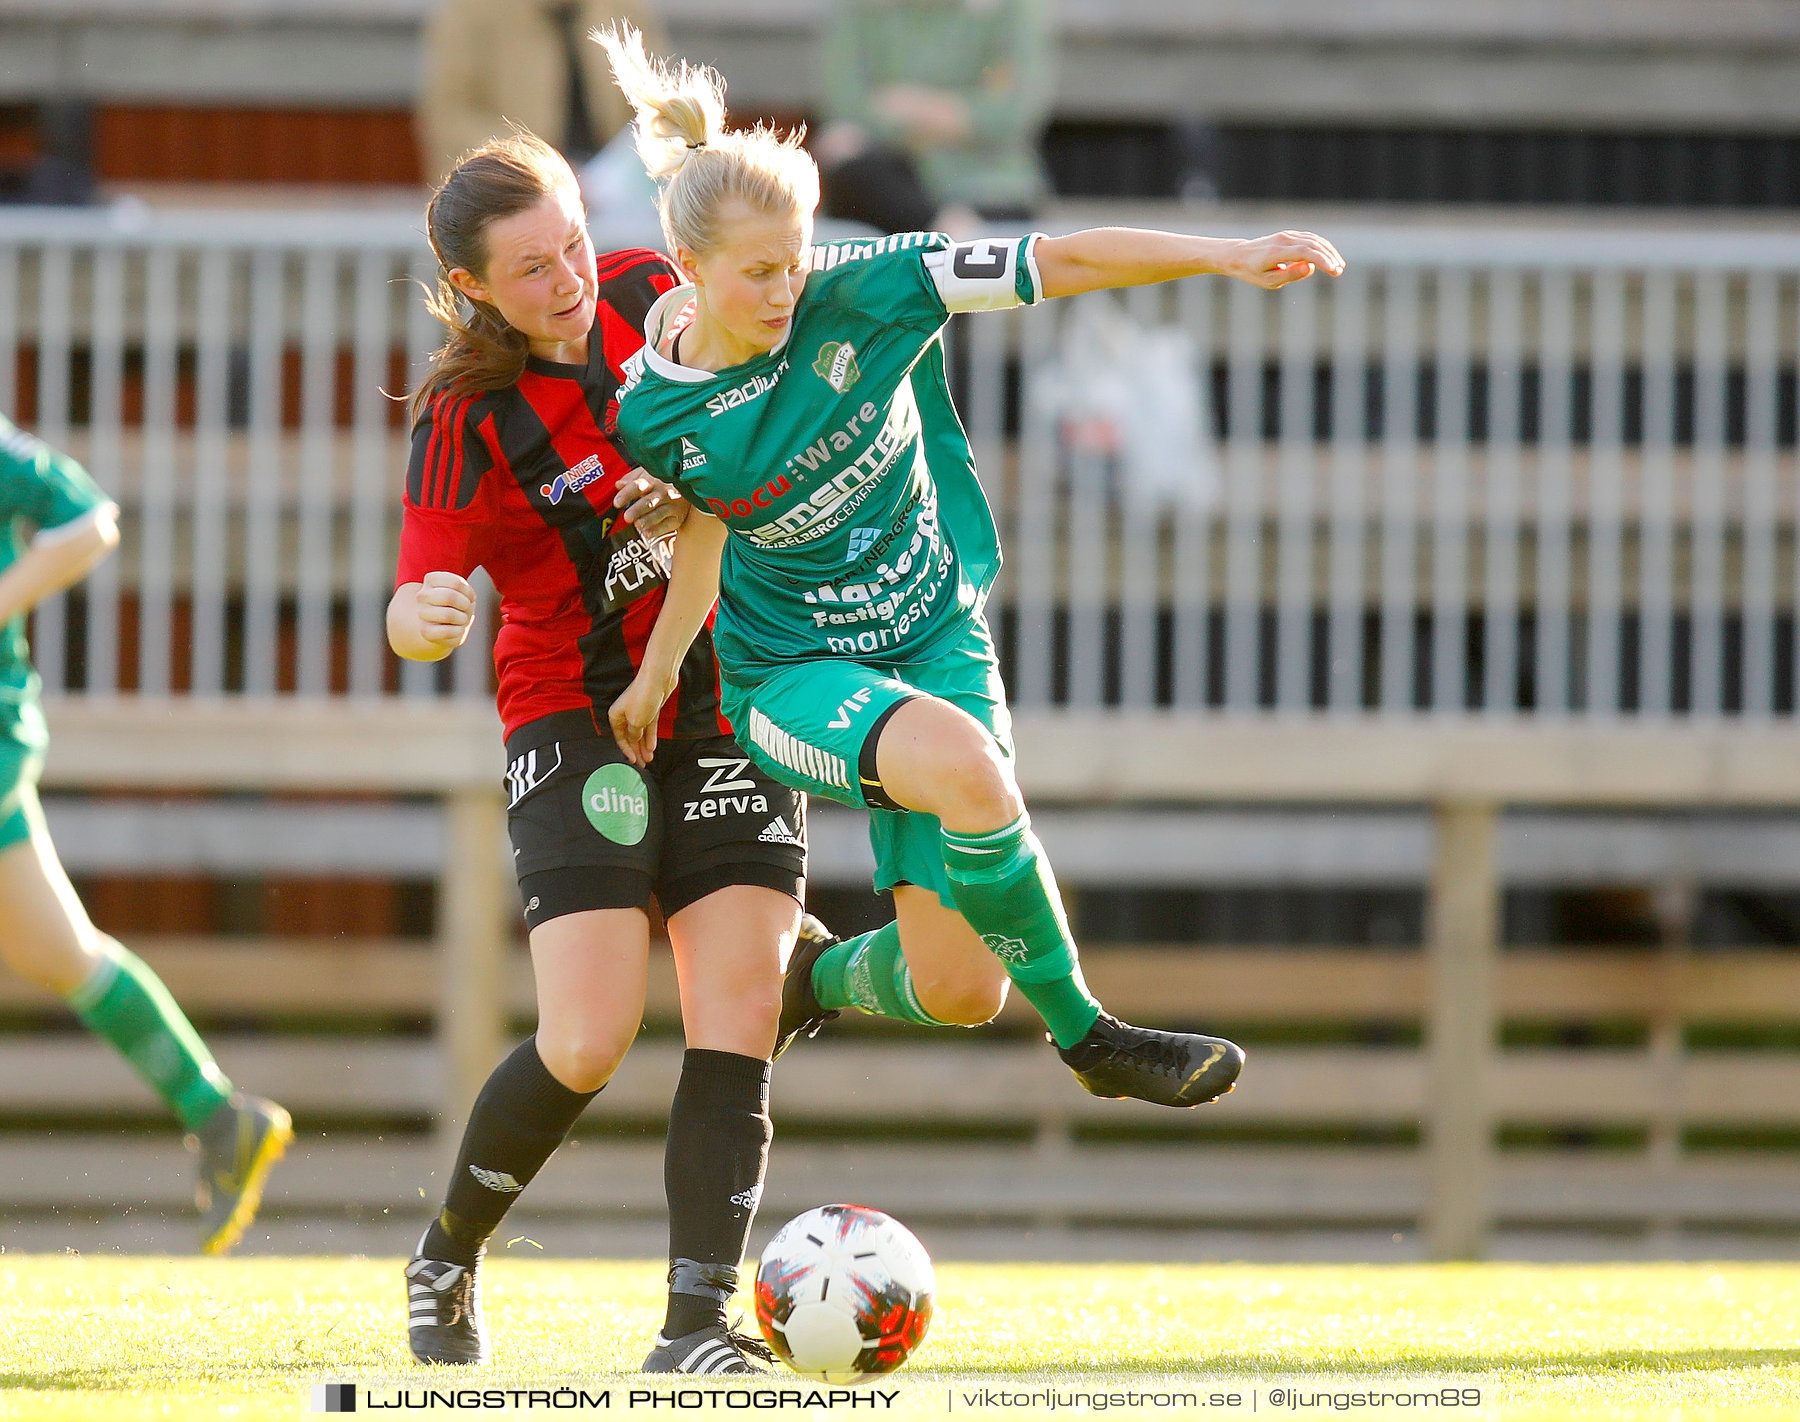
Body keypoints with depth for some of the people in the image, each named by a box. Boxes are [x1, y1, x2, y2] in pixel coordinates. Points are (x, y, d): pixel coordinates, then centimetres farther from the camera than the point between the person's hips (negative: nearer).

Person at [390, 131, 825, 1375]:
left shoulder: (650, 296, -3)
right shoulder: (468, 419, -15)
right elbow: (416, 608, -17)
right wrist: (427, 615, -41)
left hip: (730, 701, 4)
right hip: (578, 723, -4)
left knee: (740, 1022, -9)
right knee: (589, 1046, -14)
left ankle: (698, 1321, -9)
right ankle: (448, 1259, 11)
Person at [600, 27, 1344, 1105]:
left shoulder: (859, 293, -16)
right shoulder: (655, 420, -13)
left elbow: (1061, 265, -15)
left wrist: (1226, 256, -24)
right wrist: (657, 671, 7)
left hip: (936, 637, 2)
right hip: (794, 673, -2)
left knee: (958, 988, -8)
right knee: (967, 766, -37)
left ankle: (825, 977, 31)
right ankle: (1084, 1036, -18)